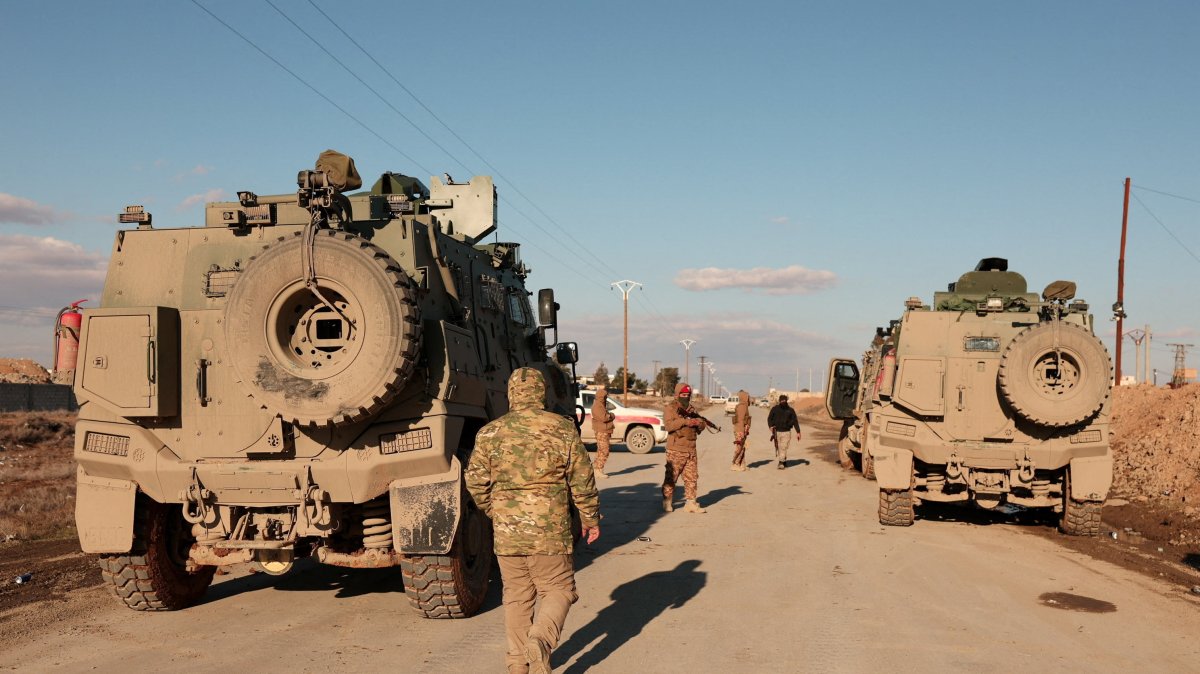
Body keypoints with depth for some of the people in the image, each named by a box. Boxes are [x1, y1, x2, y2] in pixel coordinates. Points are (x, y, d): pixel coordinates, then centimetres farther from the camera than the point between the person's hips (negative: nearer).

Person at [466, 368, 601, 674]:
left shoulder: (490, 433, 1)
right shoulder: (563, 429, -3)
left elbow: (475, 481, 4)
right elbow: (582, 481, -1)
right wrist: (591, 519, 11)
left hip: (506, 531, 2)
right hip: (550, 529, -2)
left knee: (516, 596, 14)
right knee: (558, 590, 10)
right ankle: (541, 638, -15)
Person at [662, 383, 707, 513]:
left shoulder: (691, 409, 17)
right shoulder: (669, 408, -2)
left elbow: (700, 428, 16)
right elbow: (668, 425, -18)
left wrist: (699, 422, -8)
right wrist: (685, 421, -23)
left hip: (691, 450, 6)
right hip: (675, 450, -6)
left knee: (692, 478, 4)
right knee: (671, 477, -1)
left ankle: (691, 503, 9)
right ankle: (667, 502, 9)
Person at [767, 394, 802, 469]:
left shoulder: (790, 410, 3)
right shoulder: (775, 409, 3)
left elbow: (795, 421, 5)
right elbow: (769, 418, 7)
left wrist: (798, 432, -2)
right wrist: (771, 426, -13)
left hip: (786, 432, -1)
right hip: (776, 431, 1)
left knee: (783, 448, -12)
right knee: (778, 448, 5)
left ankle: (781, 463, -13)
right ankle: (784, 461, 21)